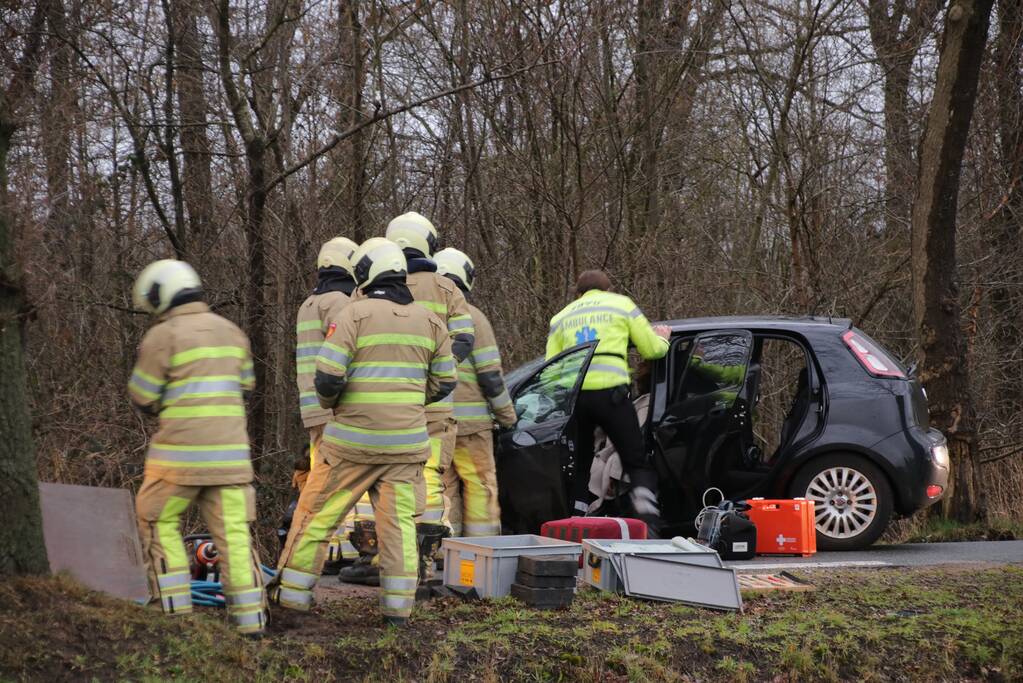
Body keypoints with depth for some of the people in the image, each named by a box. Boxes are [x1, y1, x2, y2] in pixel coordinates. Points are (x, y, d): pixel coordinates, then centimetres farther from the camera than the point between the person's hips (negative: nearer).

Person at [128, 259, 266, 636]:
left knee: (159, 522, 12)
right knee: (233, 531, 6)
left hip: (181, 449, -5)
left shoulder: (163, 336, -7)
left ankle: (175, 608, 5)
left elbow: (143, 397, -3)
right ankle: (251, 618, 2)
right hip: (230, 449, 5)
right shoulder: (231, 331, 12)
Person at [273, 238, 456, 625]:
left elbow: (327, 377, -14)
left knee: (318, 513, 7)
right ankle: (398, 607, 4)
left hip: (353, 440, -4)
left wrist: (329, 401, 7)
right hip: (406, 442, 4)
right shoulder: (429, 321, 7)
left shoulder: (355, 314, -9)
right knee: (400, 522, 6)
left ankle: (292, 592, 13)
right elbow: (443, 383, 12)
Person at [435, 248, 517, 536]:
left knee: (442, 487, 10)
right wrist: (506, 414, 3)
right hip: (467, 420, -4)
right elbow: (490, 374, -8)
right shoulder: (471, 317, -5)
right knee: (479, 485, 2)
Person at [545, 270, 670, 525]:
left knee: (579, 465, 15)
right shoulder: (621, 304, 16)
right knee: (637, 462, 5)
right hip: (610, 392, -3)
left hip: (573, 395, 3)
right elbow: (652, 350, 16)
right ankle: (649, 523, -13)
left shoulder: (561, 317, 24)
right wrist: (662, 338, 36)